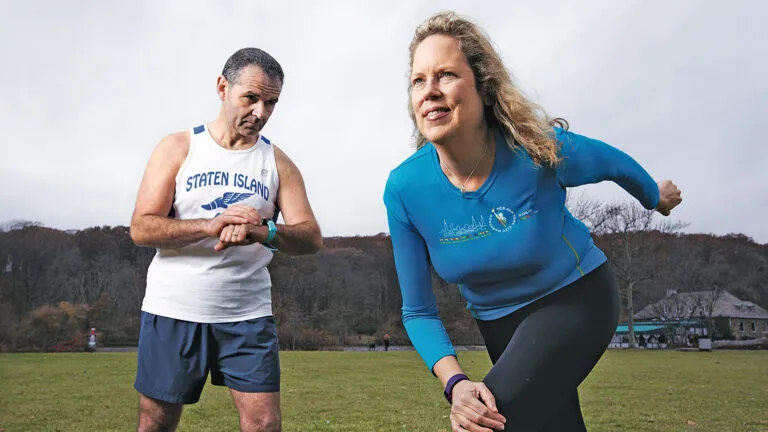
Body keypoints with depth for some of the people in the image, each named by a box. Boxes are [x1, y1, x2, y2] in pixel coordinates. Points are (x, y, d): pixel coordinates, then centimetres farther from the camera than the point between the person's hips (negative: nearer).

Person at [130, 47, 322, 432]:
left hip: (248, 314, 1)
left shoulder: (279, 163, 6)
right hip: (173, 311, -1)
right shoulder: (177, 148, 2)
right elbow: (141, 229, -6)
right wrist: (211, 225, -22)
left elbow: (311, 238, -5)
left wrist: (263, 232, -26)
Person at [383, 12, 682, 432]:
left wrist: (657, 197, 18)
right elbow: (418, 311, -13)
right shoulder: (404, 189, -21)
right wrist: (454, 382, -30)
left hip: (576, 297, -3)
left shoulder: (541, 150, -27)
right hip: (498, 323, 3)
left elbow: (615, 163, -2)